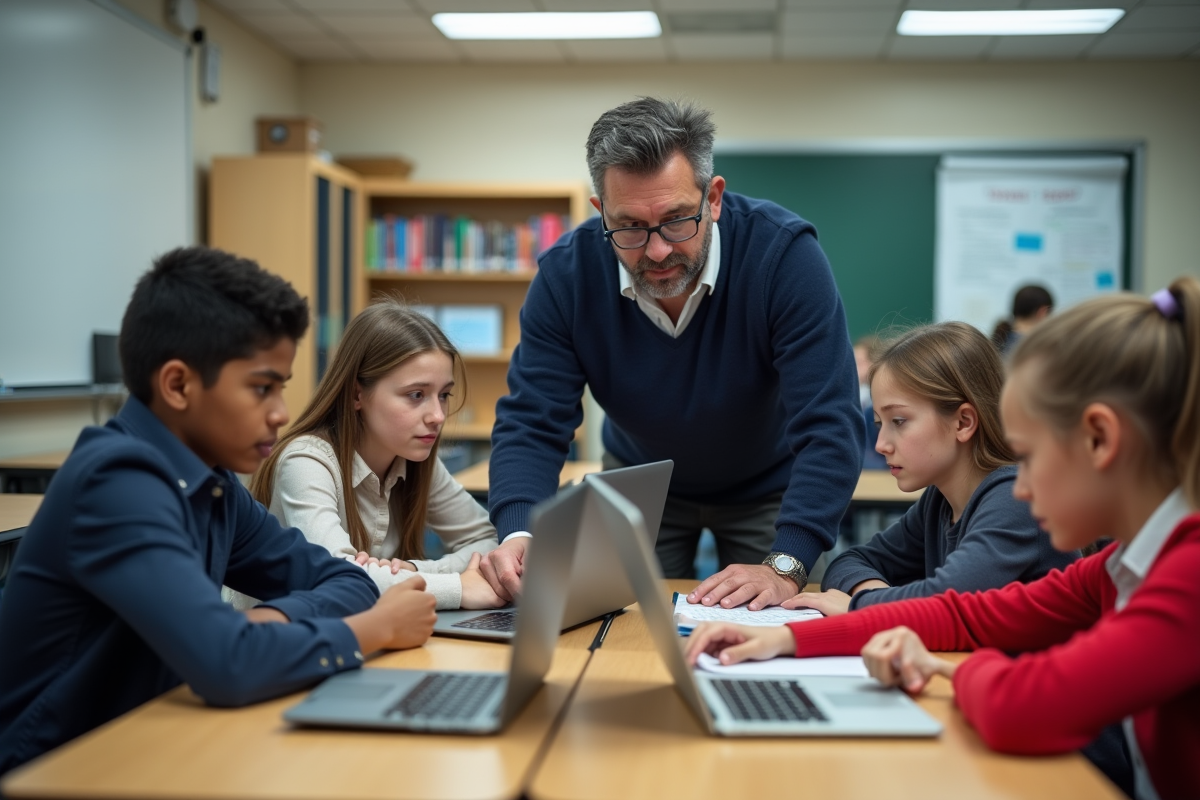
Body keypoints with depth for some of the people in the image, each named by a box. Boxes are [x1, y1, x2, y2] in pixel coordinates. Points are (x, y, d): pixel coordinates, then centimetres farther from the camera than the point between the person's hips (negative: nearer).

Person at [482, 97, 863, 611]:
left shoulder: (784, 254, -31)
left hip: (767, 487, -1)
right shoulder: (566, 273, -23)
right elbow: (531, 424, -23)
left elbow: (828, 425, -34)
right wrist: (519, 535, -42)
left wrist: (785, 568, -45)